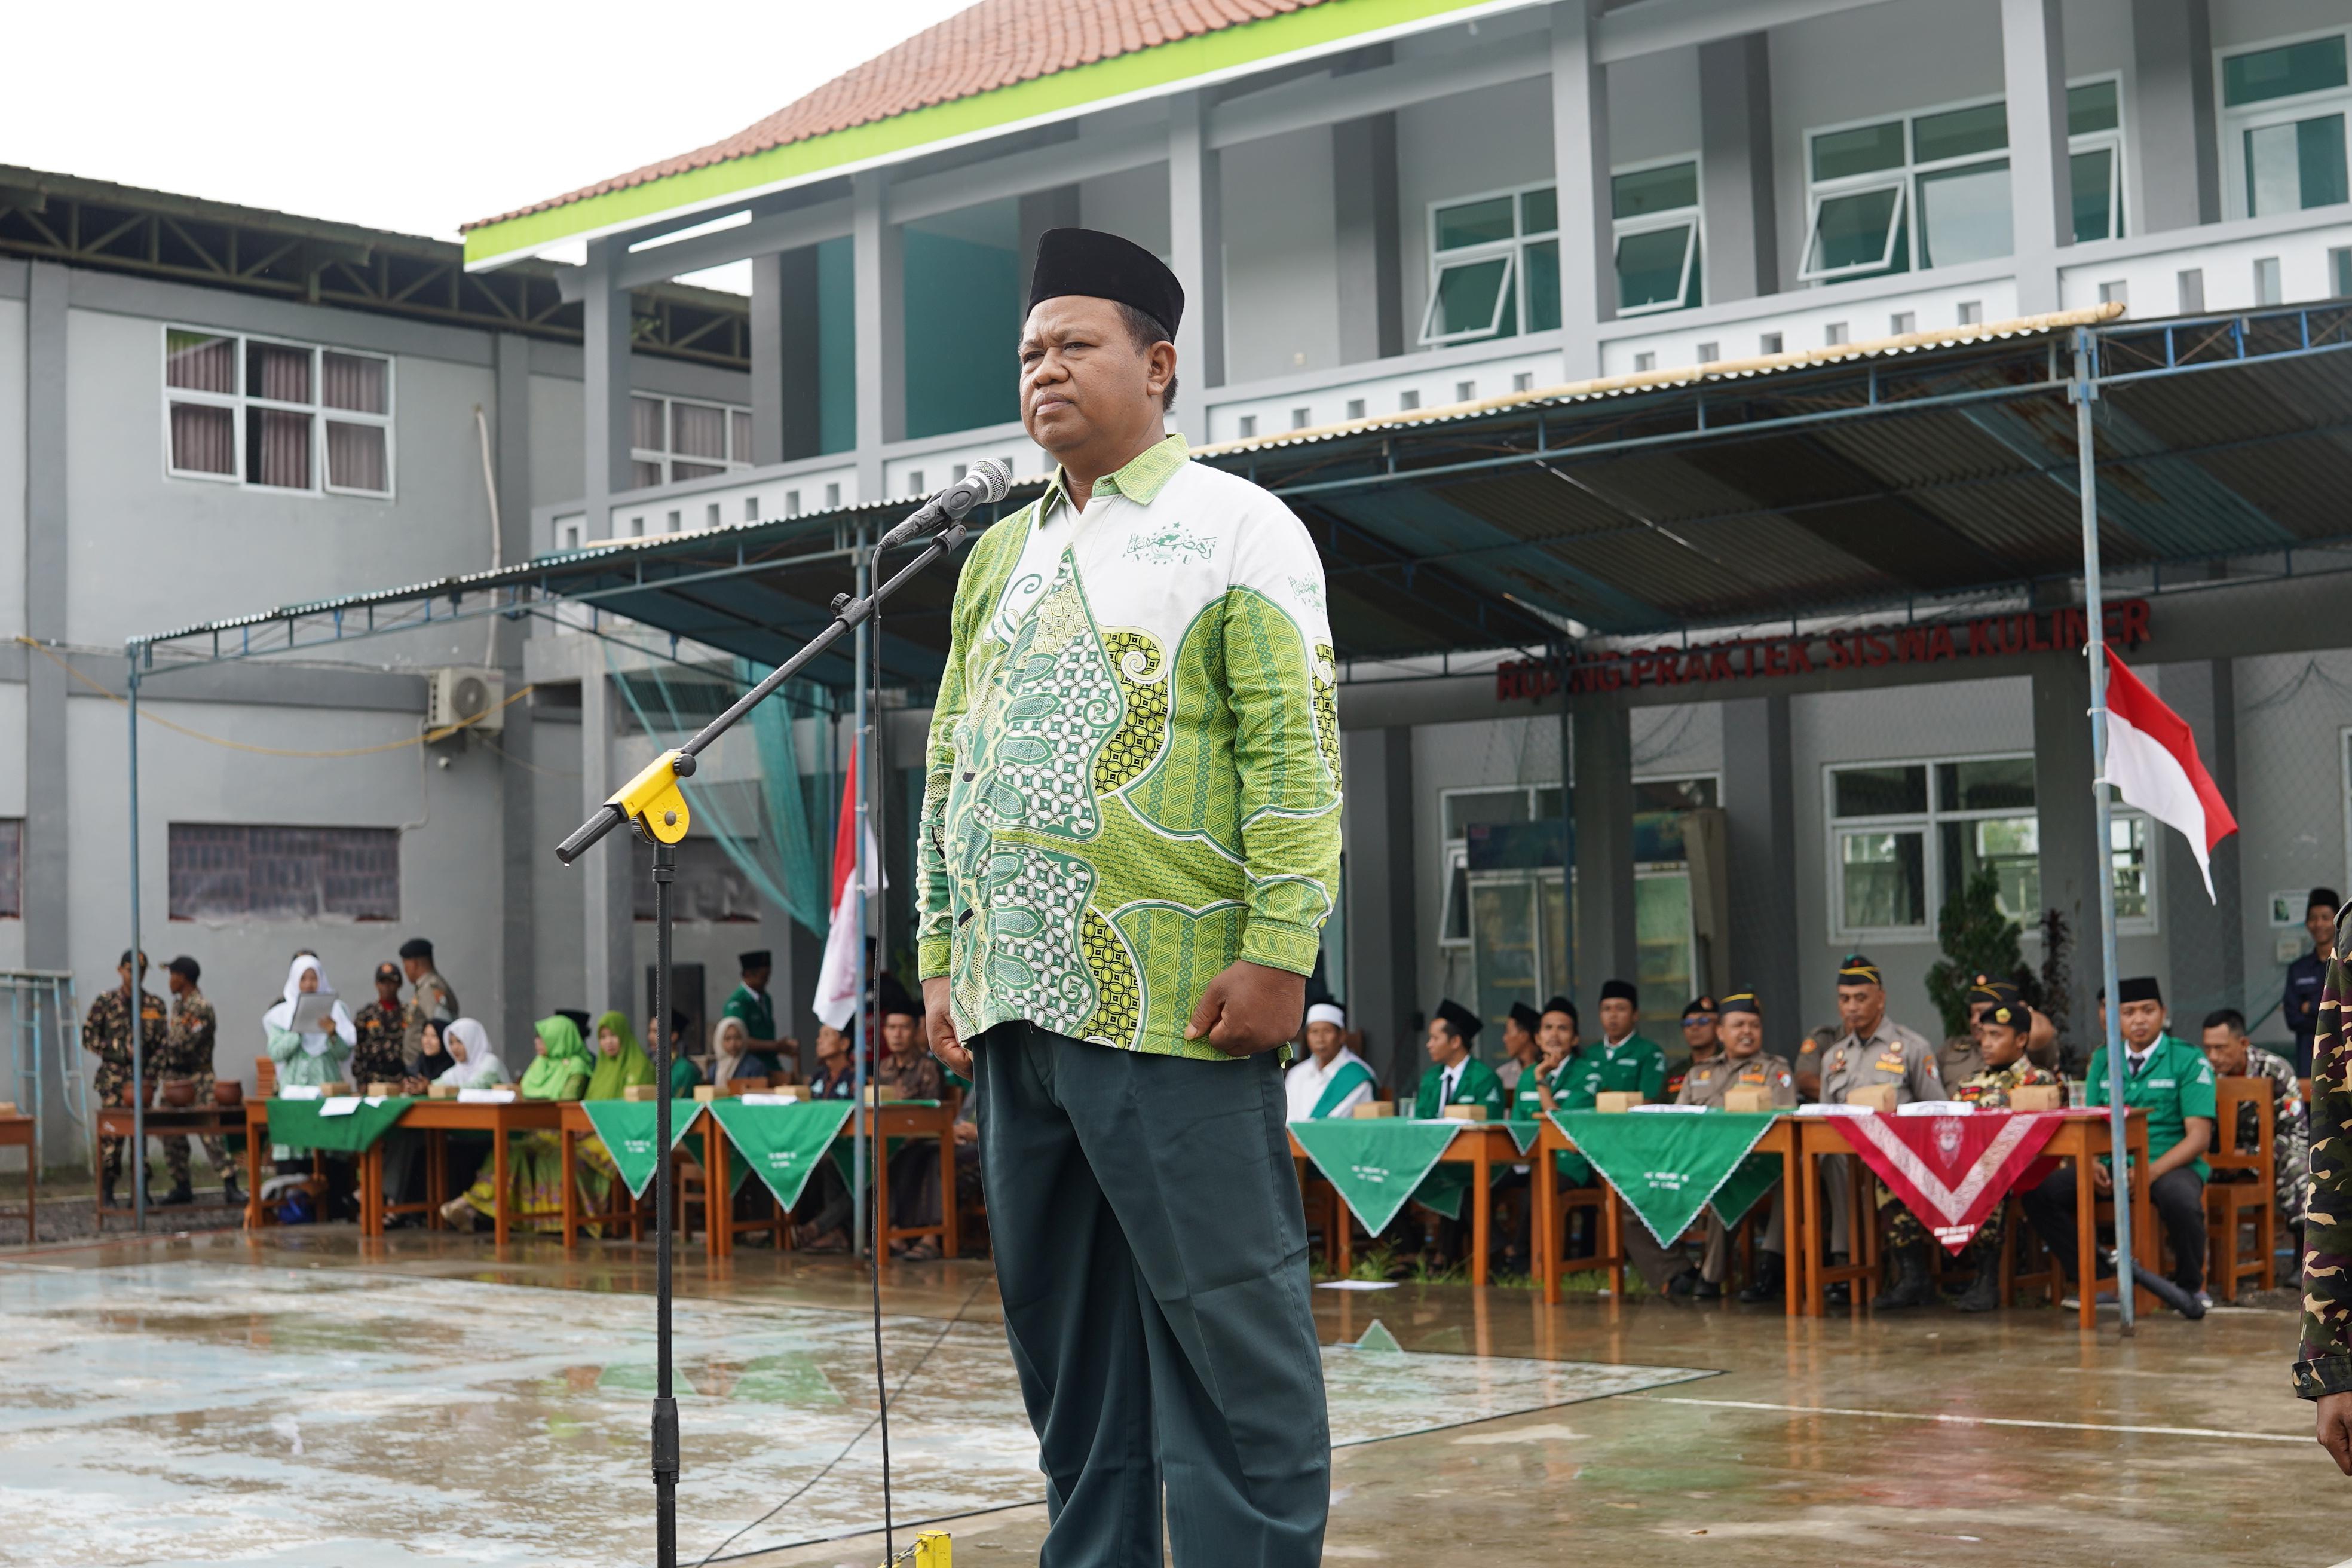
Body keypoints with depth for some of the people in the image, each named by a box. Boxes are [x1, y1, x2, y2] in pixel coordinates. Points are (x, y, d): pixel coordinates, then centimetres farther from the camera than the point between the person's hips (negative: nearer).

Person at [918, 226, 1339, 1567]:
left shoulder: (1235, 529, 0)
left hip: (1173, 1007, -7)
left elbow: (1294, 752, -9)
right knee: (1063, 1340, 12)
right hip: (1017, 1007, 7)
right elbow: (951, 766, 20)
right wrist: (944, 954, 12)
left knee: (1226, 1334, -5)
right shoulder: (1000, 557, 19)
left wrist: (1279, 950, -17)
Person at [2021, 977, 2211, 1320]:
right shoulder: (2103, 1060, 13)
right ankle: (2097, 1278, -10)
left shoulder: (2188, 1059, -1)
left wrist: (2153, 1171, -24)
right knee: (2040, 1194, -21)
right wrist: (2091, 1164, -12)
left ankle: (2190, 1286, -10)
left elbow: (2199, 1136, -8)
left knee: (2179, 1200, -40)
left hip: (2170, 1163, -4)